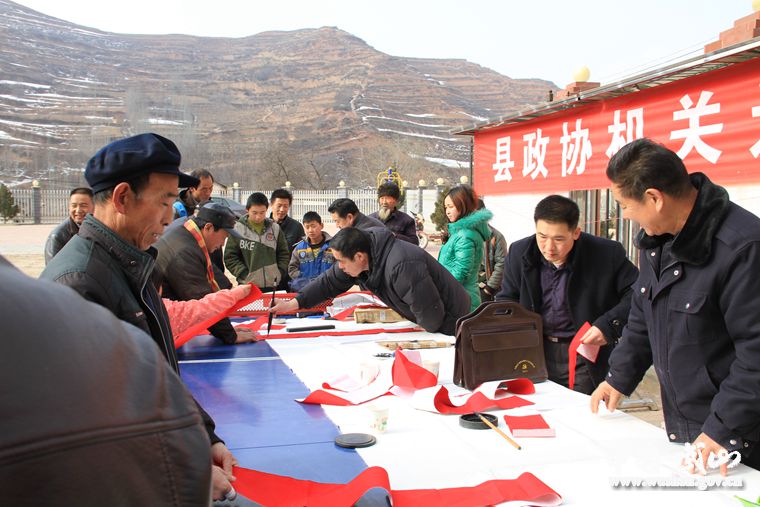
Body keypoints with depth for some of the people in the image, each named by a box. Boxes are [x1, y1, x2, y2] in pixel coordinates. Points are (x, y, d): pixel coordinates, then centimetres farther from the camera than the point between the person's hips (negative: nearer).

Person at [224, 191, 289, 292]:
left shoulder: (275, 228, 6)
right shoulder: (238, 228, -3)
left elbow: (283, 254, 14)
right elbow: (230, 257, -2)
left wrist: (279, 273, 2)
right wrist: (245, 275, -10)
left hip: (272, 286, 3)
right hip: (248, 286, -3)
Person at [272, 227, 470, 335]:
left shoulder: (404, 267, -37)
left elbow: (431, 316, -31)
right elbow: (330, 281, 5)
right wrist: (296, 302, 0)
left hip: (448, 324, -8)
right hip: (428, 326, 8)